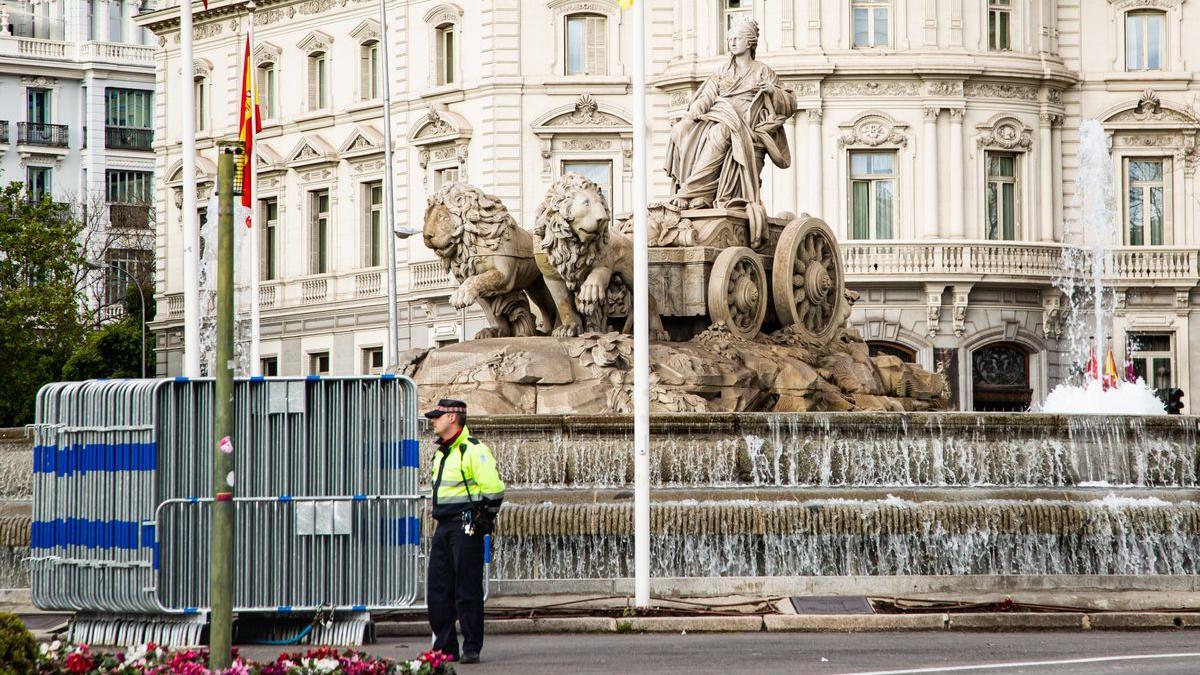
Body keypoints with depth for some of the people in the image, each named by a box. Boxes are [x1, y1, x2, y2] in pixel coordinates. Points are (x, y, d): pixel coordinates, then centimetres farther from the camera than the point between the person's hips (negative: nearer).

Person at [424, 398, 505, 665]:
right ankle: (445, 647, 14)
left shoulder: (473, 450, -11)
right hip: (443, 527, 9)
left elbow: (494, 488, -15)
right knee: (438, 590, 7)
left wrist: (484, 518, -10)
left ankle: (472, 649, -1)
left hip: (466, 527, -9)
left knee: (468, 591, -6)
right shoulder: (442, 453, 18)